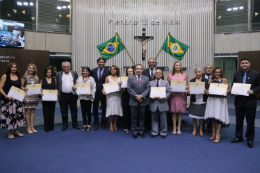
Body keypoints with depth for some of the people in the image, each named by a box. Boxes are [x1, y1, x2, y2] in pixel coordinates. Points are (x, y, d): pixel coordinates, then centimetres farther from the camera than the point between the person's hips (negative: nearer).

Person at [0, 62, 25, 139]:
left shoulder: (18, 77, 10)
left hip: (17, 99, 5)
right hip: (8, 99, -5)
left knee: (18, 114, 8)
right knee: (9, 115, -1)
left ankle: (16, 131, 22)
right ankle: (10, 132, 14)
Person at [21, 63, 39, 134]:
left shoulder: (36, 78, 12)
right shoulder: (24, 77, 0)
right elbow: (21, 87, 0)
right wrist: (24, 88, -20)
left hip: (34, 96, 4)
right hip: (27, 96, -4)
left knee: (33, 111, 7)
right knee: (28, 111, -1)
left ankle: (32, 127, 15)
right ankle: (28, 127, 8)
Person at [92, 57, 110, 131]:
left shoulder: (107, 71, -2)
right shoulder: (93, 71, 7)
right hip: (95, 92, 2)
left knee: (104, 108, 9)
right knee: (95, 108, 8)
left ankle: (103, 123, 23)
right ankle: (96, 123, 22)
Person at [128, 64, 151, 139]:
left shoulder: (146, 78, 7)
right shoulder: (130, 78, 4)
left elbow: (148, 88, -2)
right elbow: (129, 89, -4)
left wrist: (142, 96, -15)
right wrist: (136, 96, -13)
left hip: (143, 101, 1)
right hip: (133, 101, -1)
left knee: (141, 116, 9)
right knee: (134, 117, 5)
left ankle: (141, 131, 20)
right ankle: (135, 131, 16)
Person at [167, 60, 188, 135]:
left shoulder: (184, 75, 8)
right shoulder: (170, 75, 6)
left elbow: (187, 85, 12)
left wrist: (186, 87, -10)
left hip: (182, 95, 1)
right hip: (173, 95, 0)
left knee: (180, 112, 5)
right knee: (174, 112, 3)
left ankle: (179, 128, 16)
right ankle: (174, 128, 13)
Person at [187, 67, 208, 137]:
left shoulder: (206, 81, 2)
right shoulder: (192, 80, 6)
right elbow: (189, 89, 5)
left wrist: (206, 91, -20)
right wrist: (188, 92, -17)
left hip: (202, 101, -1)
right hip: (194, 101, 1)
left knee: (201, 116, 7)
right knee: (194, 115, 8)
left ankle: (201, 129, 25)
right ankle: (194, 129, 26)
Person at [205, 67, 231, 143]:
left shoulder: (224, 80, 1)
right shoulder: (210, 80, 11)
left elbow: (229, 89, 1)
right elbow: (208, 89, 16)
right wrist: (207, 91, -5)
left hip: (220, 100, -4)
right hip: (211, 99, 4)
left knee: (218, 116, -6)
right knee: (212, 116, 7)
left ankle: (218, 134, 5)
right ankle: (213, 132, 19)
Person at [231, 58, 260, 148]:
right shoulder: (236, 74, 5)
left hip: (250, 102, -3)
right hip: (239, 101, 3)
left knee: (250, 122, 7)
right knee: (238, 120, 13)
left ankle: (250, 139, 22)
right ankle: (238, 137, 28)